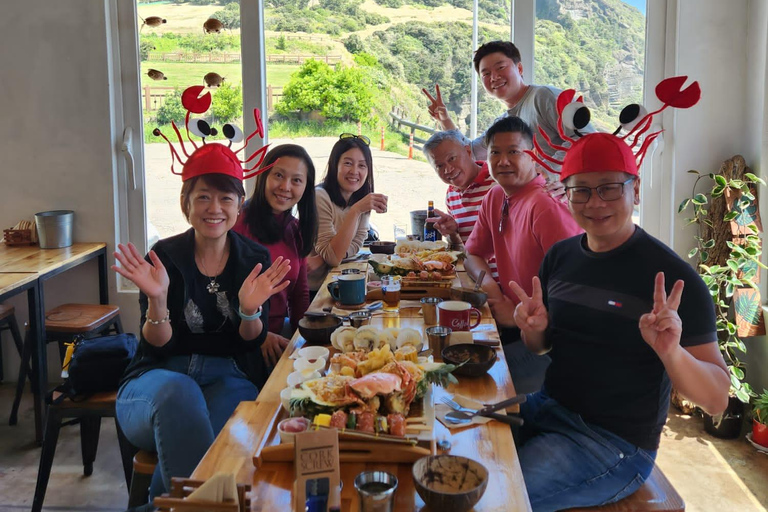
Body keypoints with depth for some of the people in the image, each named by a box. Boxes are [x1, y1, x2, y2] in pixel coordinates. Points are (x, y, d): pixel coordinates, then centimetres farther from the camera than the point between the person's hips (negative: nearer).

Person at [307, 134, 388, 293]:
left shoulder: (362, 198, 3)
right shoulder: (320, 197, -19)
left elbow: (355, 245, -2)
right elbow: (333, 257, -22)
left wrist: (320, 260, -20)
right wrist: (355, 211, -30)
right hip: (311, 290, -7)